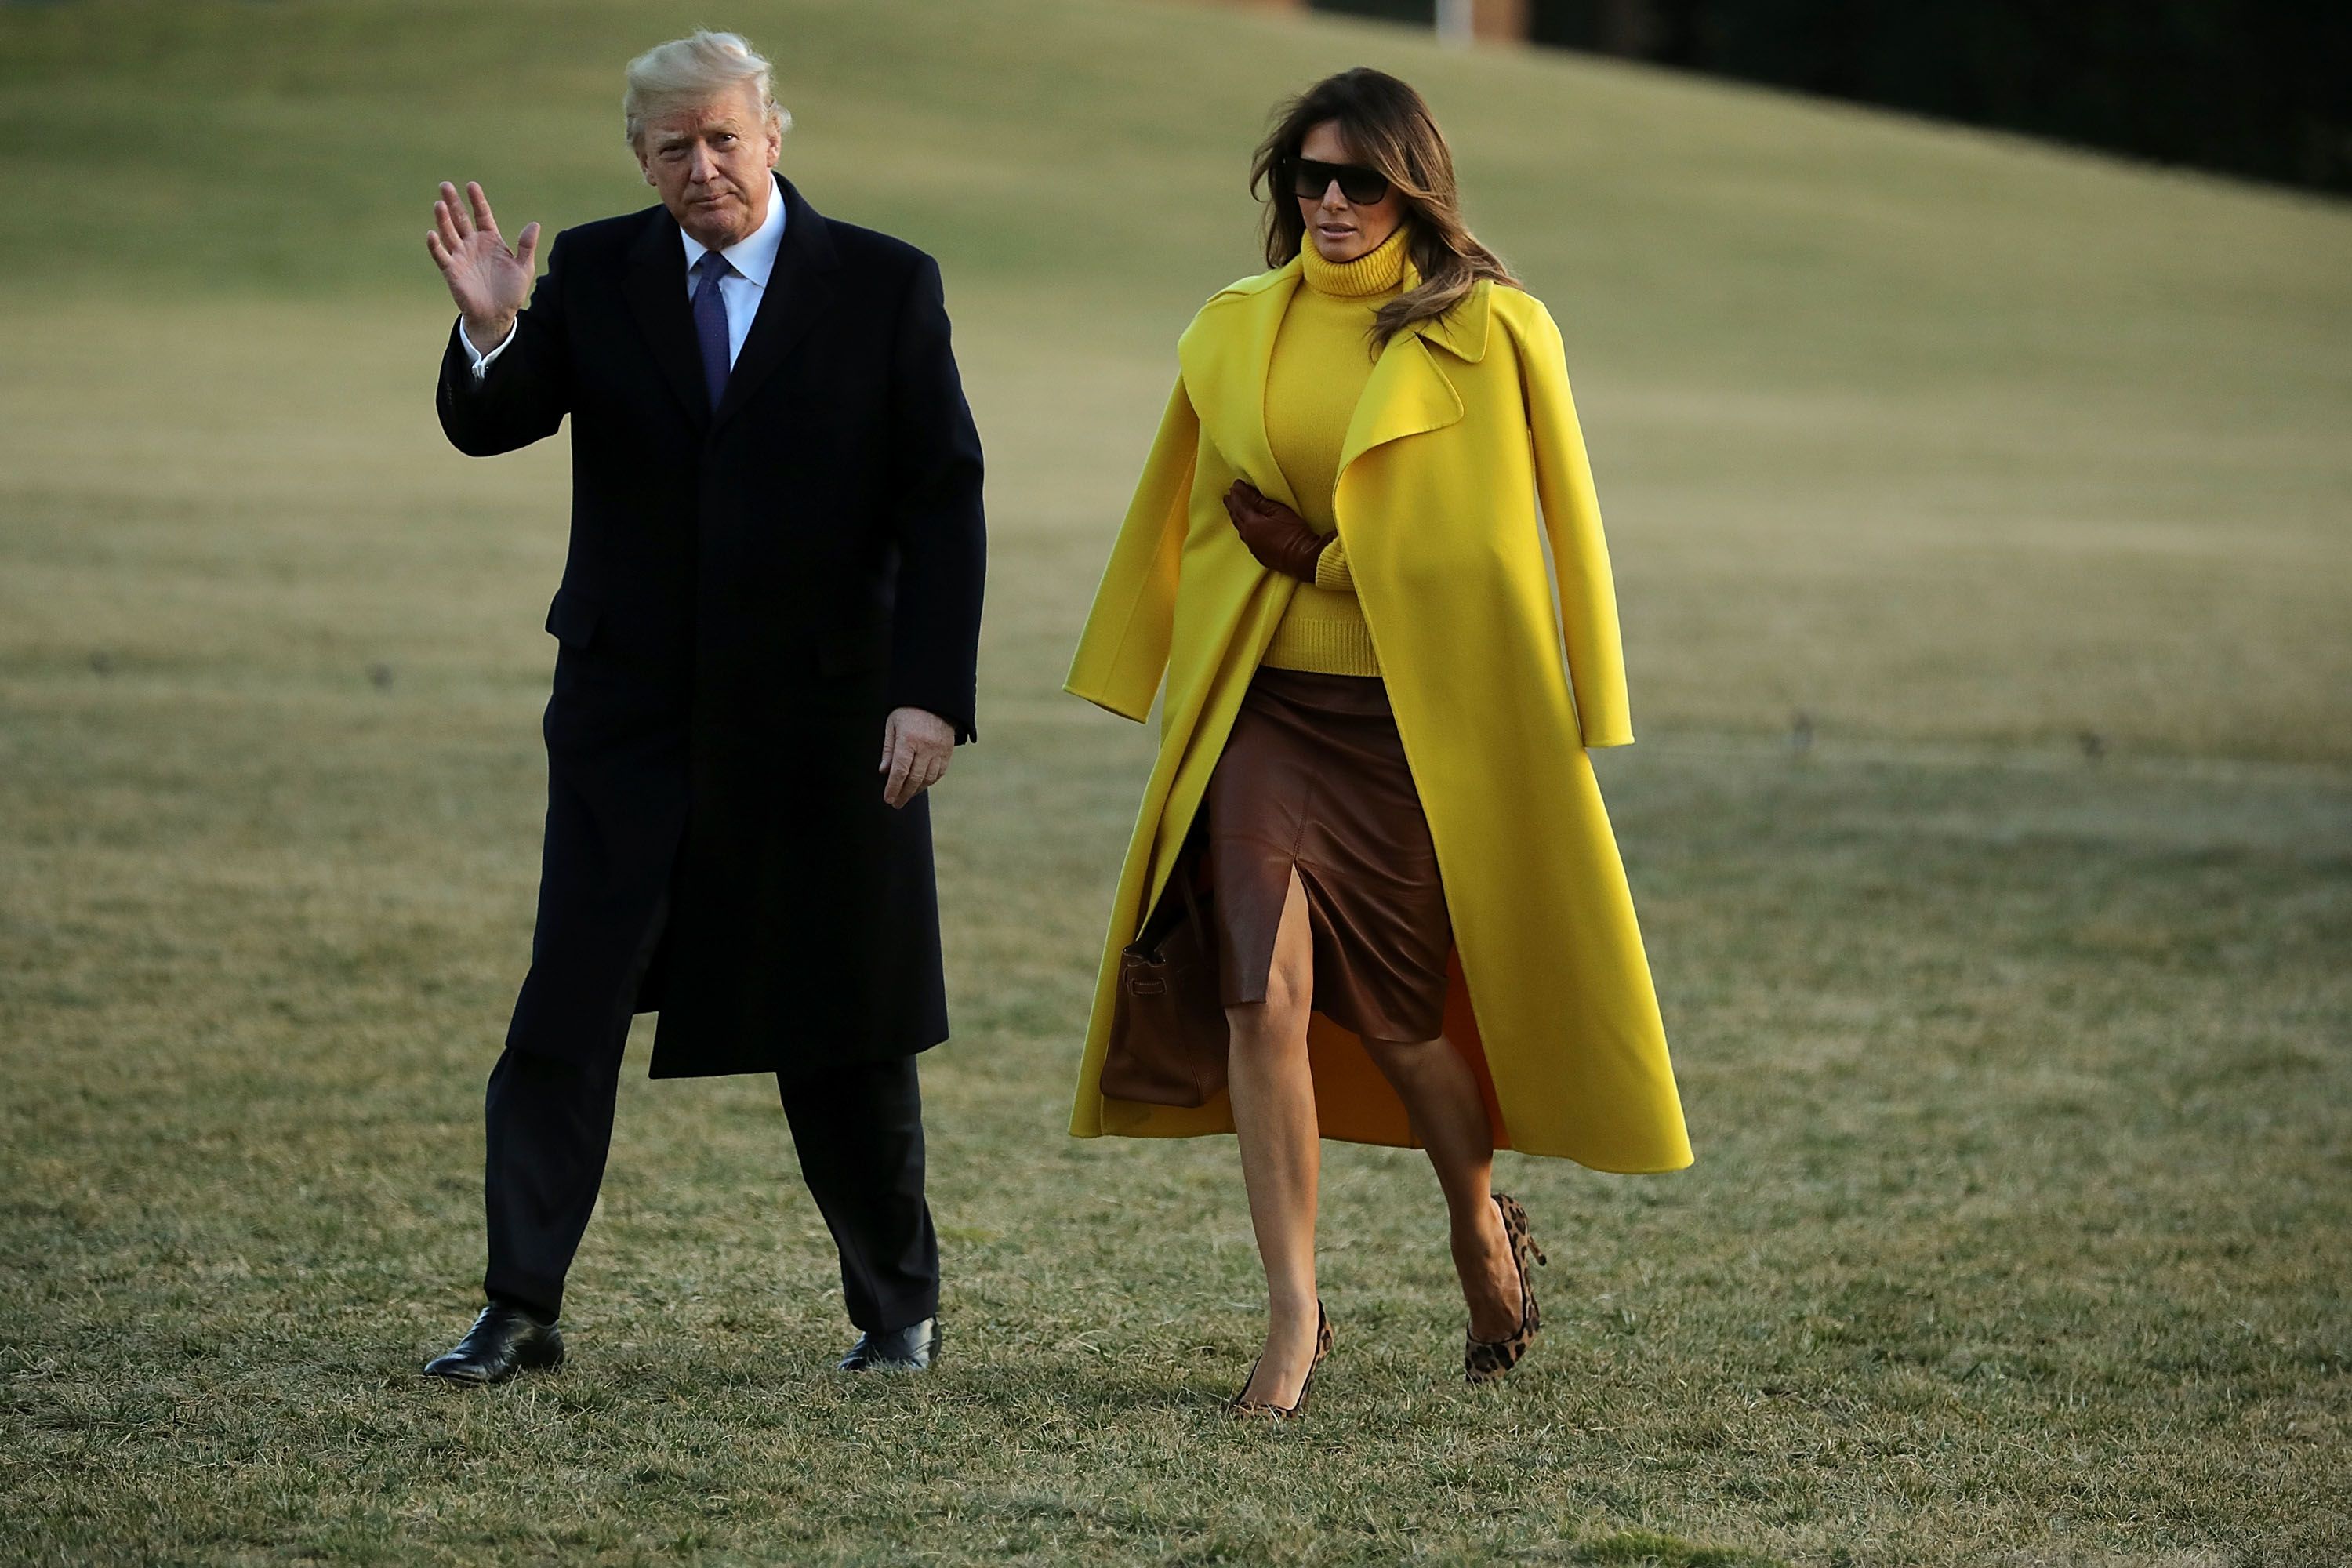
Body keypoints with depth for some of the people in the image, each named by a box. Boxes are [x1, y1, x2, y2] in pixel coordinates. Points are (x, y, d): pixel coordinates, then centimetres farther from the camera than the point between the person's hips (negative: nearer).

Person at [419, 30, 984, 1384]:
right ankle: (522, 1311, 1)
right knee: (566, 1014, -4)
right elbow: (487, 427, -4)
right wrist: (489, 327, -26)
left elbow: (944, 503, -4)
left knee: (845, 1032, 8)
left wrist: (929, 695, -13)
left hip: (820, 714, -1)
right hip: (632, 708, 1)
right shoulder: (594, 274, 4)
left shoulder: (885, 287, -2)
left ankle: (902, 1309, 23)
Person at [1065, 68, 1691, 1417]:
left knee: (1392, 1007, 6)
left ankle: (1484, 1227, 36)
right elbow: (1183, 521, 19)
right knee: (1265, 990, -12)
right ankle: (1296, 1317, -5)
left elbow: (1540, 533, -4)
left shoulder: (1489, 333, -3)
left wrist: (1323, 556, -7)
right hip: (1264, 709, 3)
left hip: (1417, 716, -2)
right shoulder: (1234, 335, 8)